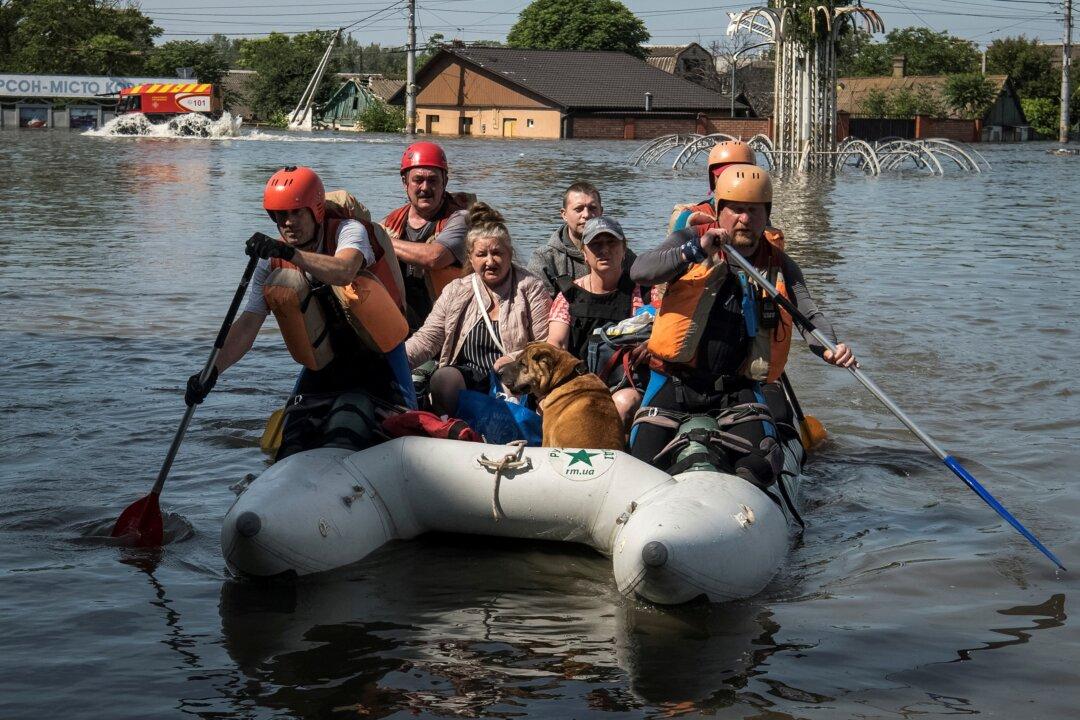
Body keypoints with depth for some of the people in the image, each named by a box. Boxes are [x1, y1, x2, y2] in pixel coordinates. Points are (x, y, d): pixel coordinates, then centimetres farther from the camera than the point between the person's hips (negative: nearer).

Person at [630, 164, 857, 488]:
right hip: (676, 384, -1)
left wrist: (829, 348, -27)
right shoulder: (690, 240, -1)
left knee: (759, 463, -21)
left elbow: (808, 313, -4)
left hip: (739, 391, 1)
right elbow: (639, 272, -18)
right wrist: (696, 251, -32)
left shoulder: (778, 265, 7)